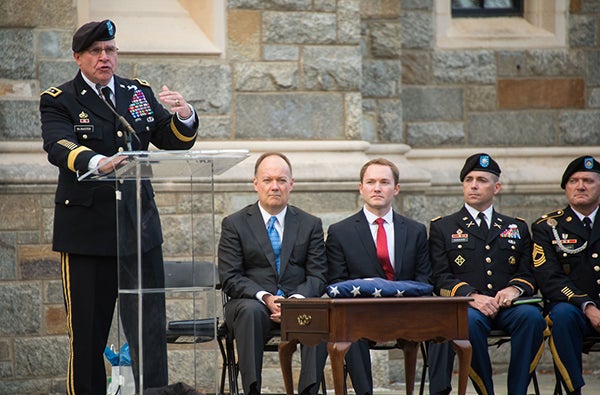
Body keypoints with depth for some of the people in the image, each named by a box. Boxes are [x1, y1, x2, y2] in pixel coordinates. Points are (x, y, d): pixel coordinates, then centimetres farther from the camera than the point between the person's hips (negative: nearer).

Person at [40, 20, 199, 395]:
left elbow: (175, 141, 8)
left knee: (150, 330, 2)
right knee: (87, 332, 3)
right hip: (87, 233, -3)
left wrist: (184, 116, -15)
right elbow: (58, 148, -21)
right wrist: (98, 163, -41)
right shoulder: (58, 100, -2)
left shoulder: (140, 93, 12)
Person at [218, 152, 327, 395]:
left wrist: (296, 299, -15)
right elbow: (230, 278, 0)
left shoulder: (310, 225, 15)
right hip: (251, 302, -1)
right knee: (251, 311, -37)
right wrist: (265, 298, -17)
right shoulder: (234, 224, 9)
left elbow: (317, 275, 7)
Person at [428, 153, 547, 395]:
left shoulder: (517, 228, 25)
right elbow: (440, 279, 5)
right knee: (468, 321, -37)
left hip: (508, 307, 2)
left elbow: (530, 274, 15)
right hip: (466, 307, -2)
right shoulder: (442, 227, 17)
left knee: (532, 316, -32)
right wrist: (471, 296, -15)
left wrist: (515, 288, -10)